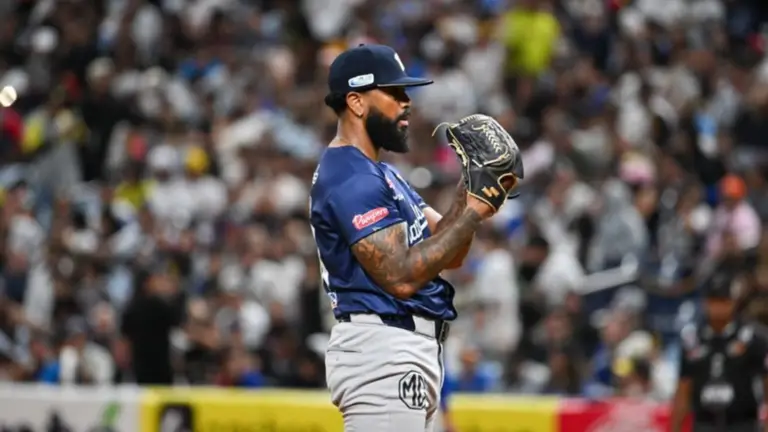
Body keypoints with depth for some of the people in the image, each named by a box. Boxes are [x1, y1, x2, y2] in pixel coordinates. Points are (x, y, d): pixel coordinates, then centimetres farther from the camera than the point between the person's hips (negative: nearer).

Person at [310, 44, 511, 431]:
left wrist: (470, 191, -1)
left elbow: (448, 255, 15)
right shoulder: (351, 179, -14)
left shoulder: (381, 174, 20)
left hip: (402, 354, 11)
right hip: (383, 354, -11)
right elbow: (401, 276, -22)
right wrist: (472, 214, -16)